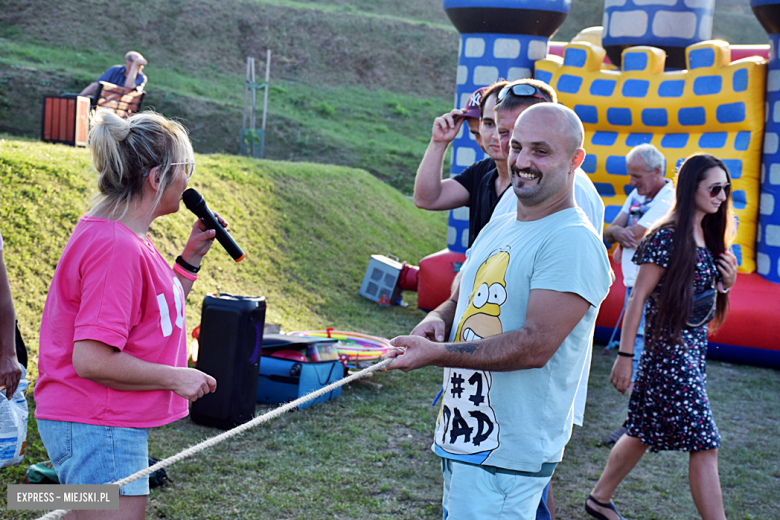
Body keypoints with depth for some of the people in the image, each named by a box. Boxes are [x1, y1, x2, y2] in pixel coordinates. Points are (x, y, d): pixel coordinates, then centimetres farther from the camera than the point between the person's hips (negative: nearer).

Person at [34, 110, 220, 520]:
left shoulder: (126, 238, 9)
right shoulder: (117, 248, -23)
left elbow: (159, 315, 18)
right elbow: (91, 360, -27)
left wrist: (191, 257, 9)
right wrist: (175, 378, -17)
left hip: (112, 424, 11)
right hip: (98, 428, -10)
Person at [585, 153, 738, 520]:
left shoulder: (710, 237, 11)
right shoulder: (668, 237, -15)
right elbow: (638, 297, -15)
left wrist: (727, 282, -2)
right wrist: (624, 356, -16)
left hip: (695, 345, 9)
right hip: (669, 347, -9)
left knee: (646, 431, 17)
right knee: (704, 443, -7)